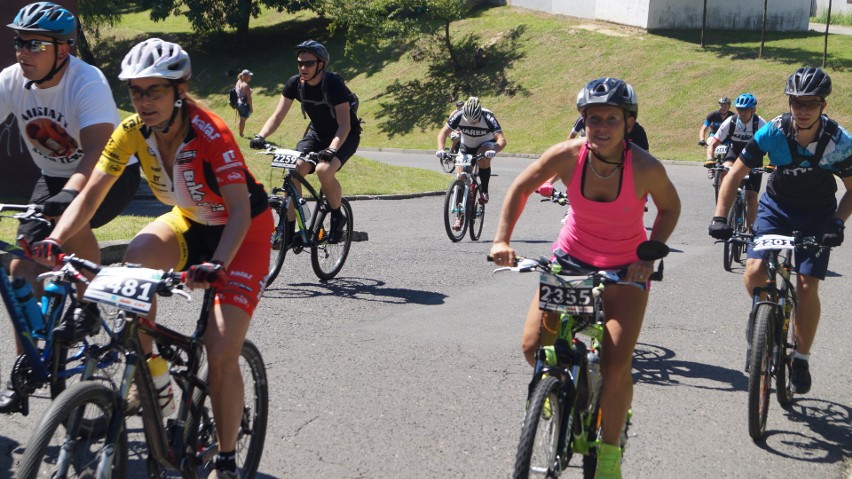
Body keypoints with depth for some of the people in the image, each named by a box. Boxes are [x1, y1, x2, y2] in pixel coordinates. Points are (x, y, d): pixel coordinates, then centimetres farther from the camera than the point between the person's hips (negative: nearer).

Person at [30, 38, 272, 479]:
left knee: (221, 354, -14)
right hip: (190, 221, 5)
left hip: (244, 231, -5)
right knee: (137, 257, -30)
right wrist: (55, 240, -31)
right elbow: (92, 193, -14)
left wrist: (216, 266, -51)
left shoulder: (211, 134, -30)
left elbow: (240, 210, -35)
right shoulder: (132, 131, -15)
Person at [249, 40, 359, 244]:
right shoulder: (295, 83, -12)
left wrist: (332, 149, -47)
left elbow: (344, 124, -31)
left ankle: (337, 217, -8)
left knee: (324, 170, -33)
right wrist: (260, 136, -28)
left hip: (344, 135, -5)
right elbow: (278, 115, -10)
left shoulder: (333, 84, -26)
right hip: (317, 133, 5)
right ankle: (288, 229, -13)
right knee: (294, 170, -20)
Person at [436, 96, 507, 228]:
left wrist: (494, 151, -59)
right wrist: (440, 149, -39)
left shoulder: (488, 117, -32)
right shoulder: (458, 115, -27)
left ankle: (484, 191, -18)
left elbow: (502, 140, -39)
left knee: (483, 157, -36)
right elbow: (443, 132, -21)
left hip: (486, 144, -2)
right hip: (466, 146, 2)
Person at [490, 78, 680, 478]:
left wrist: (650, 255, -15)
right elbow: (521, 188, -4)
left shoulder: (645, 168, -24)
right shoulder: (567, 156, -21)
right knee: (533, 347, -11)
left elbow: (670, 208, -3)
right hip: (571, 258, 2)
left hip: (625, 267, -2)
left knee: (616, 366, -13)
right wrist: (502, 239, -12)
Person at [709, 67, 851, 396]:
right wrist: (720, 217, -24)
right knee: (753, 273, -18)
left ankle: (801, 358, 9)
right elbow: (735, 174, -14)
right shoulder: (772, 133, -22)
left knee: (807, 285, -10)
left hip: (817, 214, -1)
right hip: (777, 206, 1)